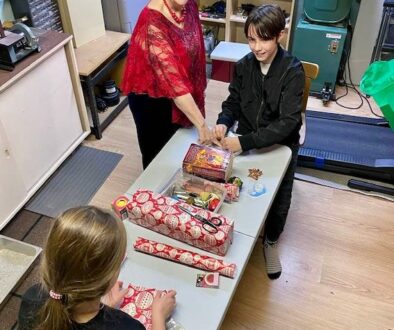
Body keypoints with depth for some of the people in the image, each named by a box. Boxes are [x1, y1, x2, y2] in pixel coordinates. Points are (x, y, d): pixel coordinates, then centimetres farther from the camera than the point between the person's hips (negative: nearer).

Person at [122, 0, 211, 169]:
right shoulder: (152, 23, -33)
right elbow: (172, 78, -36)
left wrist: (198, 86, 16)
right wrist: (201, 124, -36)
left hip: (183, 93, 7)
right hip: (151, 98, -7)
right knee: (157, 152, 14)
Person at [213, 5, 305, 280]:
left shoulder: (293, 71, -21)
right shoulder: (244, 65, -9)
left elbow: (288, 122, -27)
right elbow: (234, 102, 4)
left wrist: (245, 142, -36)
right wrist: (223, 123, -20)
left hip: (281, 144, -3)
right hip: (246, 141, 3)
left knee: (278, 201, -2)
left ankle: (271, 242, 29)